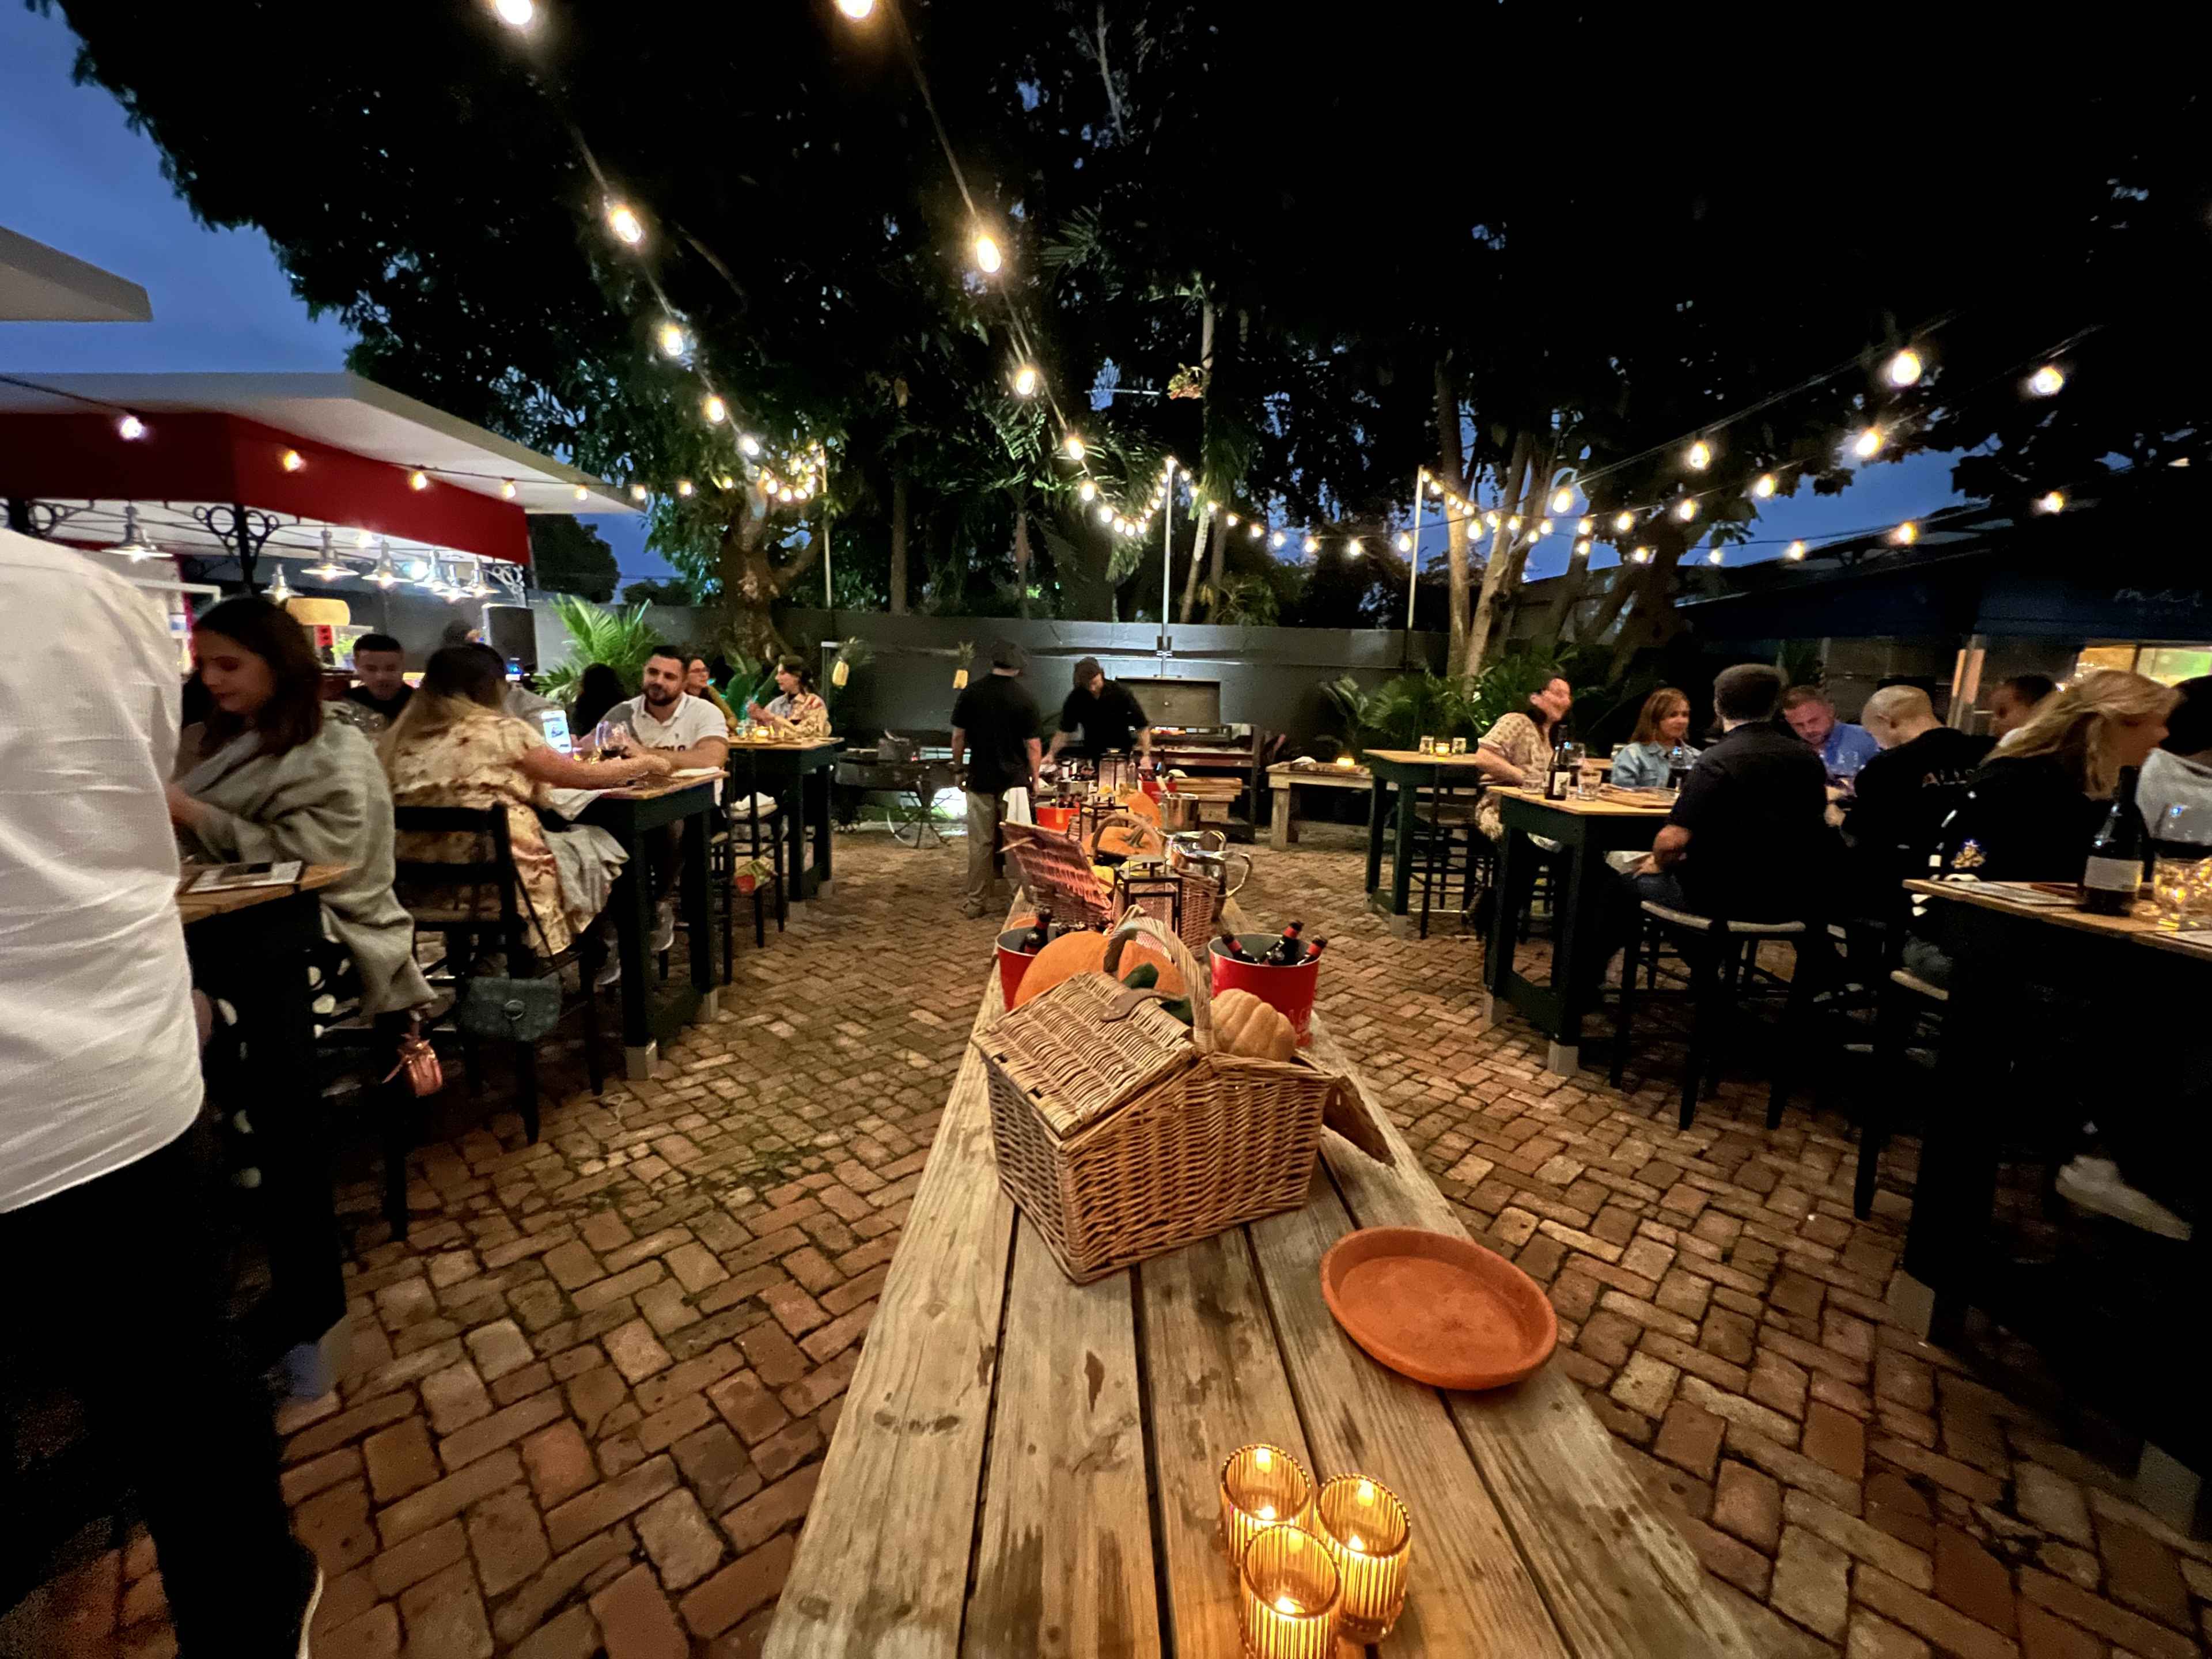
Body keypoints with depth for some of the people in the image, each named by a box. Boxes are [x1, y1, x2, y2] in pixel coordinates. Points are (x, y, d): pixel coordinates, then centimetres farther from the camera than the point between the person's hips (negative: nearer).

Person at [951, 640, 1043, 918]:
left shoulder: (970, 694, -2)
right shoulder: (1025, 699, -7)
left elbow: (958, 737, 1)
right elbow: (1033, 745, -7)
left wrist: (958, 768, 13)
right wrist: (1035, 779, 3)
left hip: (980, 780, 2)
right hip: (1015, 780, -1)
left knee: (980, 843, 8)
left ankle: (977, 902, 15)